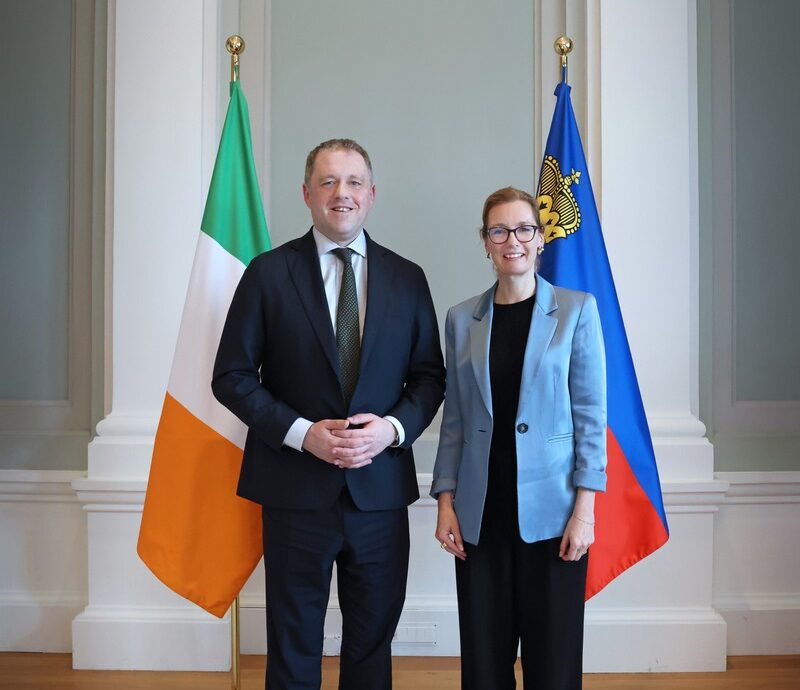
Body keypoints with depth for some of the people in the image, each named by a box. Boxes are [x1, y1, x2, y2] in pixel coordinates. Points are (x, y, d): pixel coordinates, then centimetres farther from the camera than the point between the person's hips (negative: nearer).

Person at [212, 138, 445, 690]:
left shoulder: (407, 279, 5)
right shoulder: (268, 273, -2)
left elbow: (429, 376, 7)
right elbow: (232, 377, -3)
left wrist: (393, 427, -12)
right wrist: (301, 432, -15)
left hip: (380, 490, 2)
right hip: (296, 490, -2)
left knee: (373, 644, 17)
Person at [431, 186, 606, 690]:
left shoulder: (576, 309, -1)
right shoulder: (462, 319, 7)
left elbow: (591, 415, -4)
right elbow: (455, 420, 8)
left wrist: (584, 509, -9)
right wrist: (446, 502, 2)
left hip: (550, 511, -2)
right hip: (481, 514, 3)